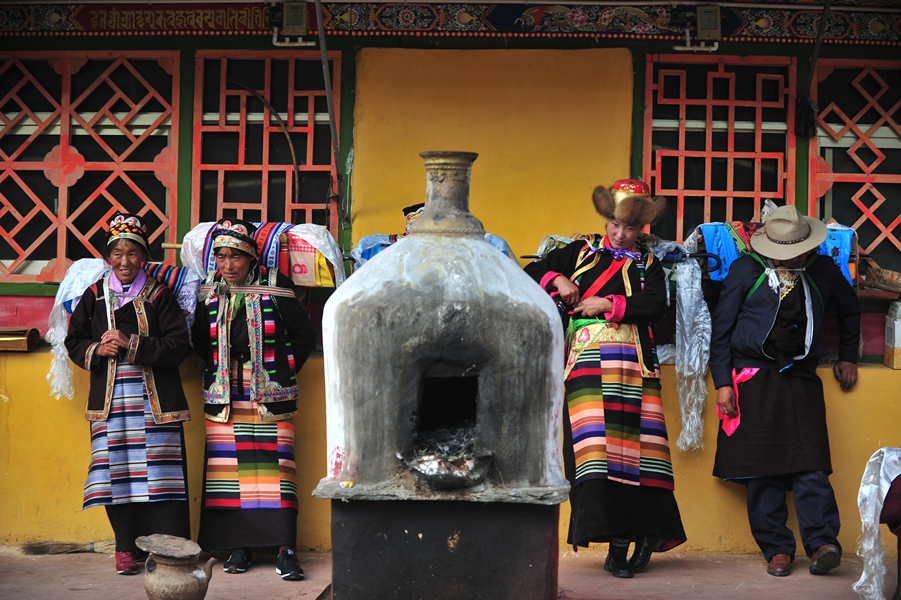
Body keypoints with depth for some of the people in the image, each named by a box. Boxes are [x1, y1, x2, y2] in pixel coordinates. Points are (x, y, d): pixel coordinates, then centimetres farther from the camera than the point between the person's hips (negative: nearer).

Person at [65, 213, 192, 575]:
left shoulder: (159, 297, 3)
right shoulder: (94, 297, 10)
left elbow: (179, 346, -5)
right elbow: (74, 344, 15)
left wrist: (131, 344, -13)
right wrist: (98, 350, -6)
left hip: (153, 396, -2)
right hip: (111, 397, 2)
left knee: (157, 470, -7)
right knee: (118, 470, -2)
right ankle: (126, 548, 7)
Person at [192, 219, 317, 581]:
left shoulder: (274, 291, -2)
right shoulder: (211, 296, 6)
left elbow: (304, 334, 5)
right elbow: (199, 340, 20)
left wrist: (284, 373, 3)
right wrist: (217, 372, 10)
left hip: (269, 397, -3)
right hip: (223, 398, 3)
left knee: (274, 465, -8)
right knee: (227, 467, 1)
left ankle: (285, 548, -8)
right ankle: (238, 547, 8)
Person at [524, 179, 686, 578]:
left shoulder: (648, 264, 18)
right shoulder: (581, 253, 20)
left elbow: (656, 304, 0)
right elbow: (531, 274, 21)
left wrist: (608, 304, -6)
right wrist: (557, 280, 2)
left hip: (633, 362, 0)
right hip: (587, 360, 0)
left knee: (635, 441, -9)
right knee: (594, 446, -12)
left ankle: (647, 532, -6)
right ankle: (618, 540, -13)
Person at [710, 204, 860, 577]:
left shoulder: (822, 271, 10)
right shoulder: (746, 270, 4)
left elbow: (850, 309, 30)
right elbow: (721, 328, 5)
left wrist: (847, 357, 30)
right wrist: (723, 383, -1)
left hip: (801, 379, 1)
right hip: (754, 379, -1)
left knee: (810, 464, -12)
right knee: (762, 469, -4)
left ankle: (822, 543, -14)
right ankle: (777, 549, 0)